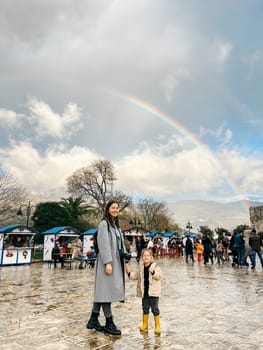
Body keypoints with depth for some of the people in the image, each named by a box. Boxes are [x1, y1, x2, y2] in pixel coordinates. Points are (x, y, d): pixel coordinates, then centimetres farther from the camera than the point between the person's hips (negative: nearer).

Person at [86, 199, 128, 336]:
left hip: (116, 262, 9)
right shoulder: (104, 224, -10)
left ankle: (93, 320, 23)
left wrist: (124, 261, 15)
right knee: (106, 291, 0)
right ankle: (109, 323, 11)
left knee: (103, 292, 13)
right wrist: (107, 263, -21)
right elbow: (103, 245, -17)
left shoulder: (115, 225, 16)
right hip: (107, 262, -9)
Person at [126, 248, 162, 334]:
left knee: (155, 309, 3)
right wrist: (129, 273, 1)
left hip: (153, 292, -4)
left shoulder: (155, 266, -9)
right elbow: (136, 275, 14)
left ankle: (157, 326, 17)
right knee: (145, 308, 16)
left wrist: (153, 272, -33)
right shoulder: (140, 267, 5)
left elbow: (159, 276, -17)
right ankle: (145, 324, 33)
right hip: (144, 292, 4)